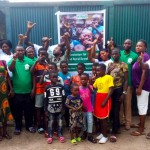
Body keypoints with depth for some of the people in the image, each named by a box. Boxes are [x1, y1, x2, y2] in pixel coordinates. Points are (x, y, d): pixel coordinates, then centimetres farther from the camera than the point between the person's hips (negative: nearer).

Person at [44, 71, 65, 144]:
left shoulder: (61, 87, 1)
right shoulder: (47, 88, -1)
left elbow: (63, 98, 3)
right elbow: (45, 100, 1)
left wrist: (63, 107, -1)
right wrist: (45, 110, -1)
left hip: (59, 108, 1)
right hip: (50, 108, -1)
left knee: (60, 122, 8)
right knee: (50, 122, 6)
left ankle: (60, 135, 21)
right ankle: (50, 136, 16)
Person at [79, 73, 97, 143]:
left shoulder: (90, 86, -8)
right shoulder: (79, 88, -5)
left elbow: (92, 92, -31)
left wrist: (88, 86, -48)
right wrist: (81, 105, -6)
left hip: (89, 108, -1)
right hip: (82, 107, 1)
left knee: (90, 121, 0)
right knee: (83, 121, 14)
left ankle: (90, 135, 10)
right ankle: (84, 132, 32)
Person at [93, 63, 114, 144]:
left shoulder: (109, 77, -8)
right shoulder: (97, 80, 11)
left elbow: (111, 90, -13)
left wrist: (105, 101, -17)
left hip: (105, 100, -6)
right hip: (98, 99, 6)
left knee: (104, 118, -2)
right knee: (100, 117, 12)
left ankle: (105, 136, 9)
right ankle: (102, 133, 26)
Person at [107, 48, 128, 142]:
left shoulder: (123, 65, -3)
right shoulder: (109, 65, 10)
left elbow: (126, 80, -6)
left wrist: (124, 92, -12)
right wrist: (109, 70, -8)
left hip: (119, 90, -5)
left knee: (116, 110, -4)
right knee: (111, 110, 10)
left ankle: (114, 132, 4)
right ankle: (117, 127, 31)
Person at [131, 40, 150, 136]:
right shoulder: (139, 57, 12)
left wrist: (140, 87, -21)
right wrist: (138, 86, 14)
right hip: (140, 85, 10)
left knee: (142, 106, -2)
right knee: (142, 106, 18)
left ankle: (141, 129, 7)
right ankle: (141, 124, 32)